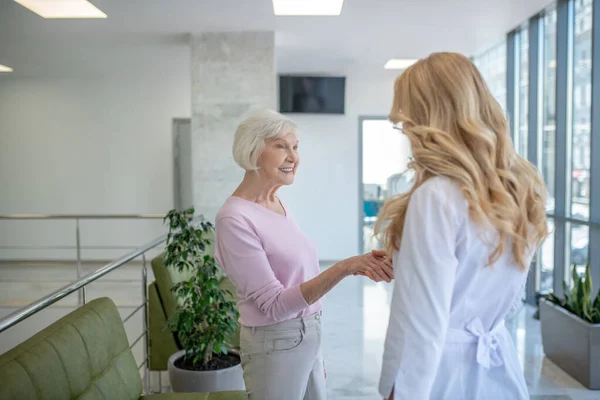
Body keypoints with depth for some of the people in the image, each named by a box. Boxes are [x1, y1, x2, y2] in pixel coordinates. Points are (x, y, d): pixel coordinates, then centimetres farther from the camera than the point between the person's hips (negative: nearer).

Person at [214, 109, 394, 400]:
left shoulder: (279, 206, 4)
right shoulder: (235, 218, -20)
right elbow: (274, 305, -23)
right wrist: (343, 268, -32)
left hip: (308, 337, 7)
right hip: (276, 346, -7)